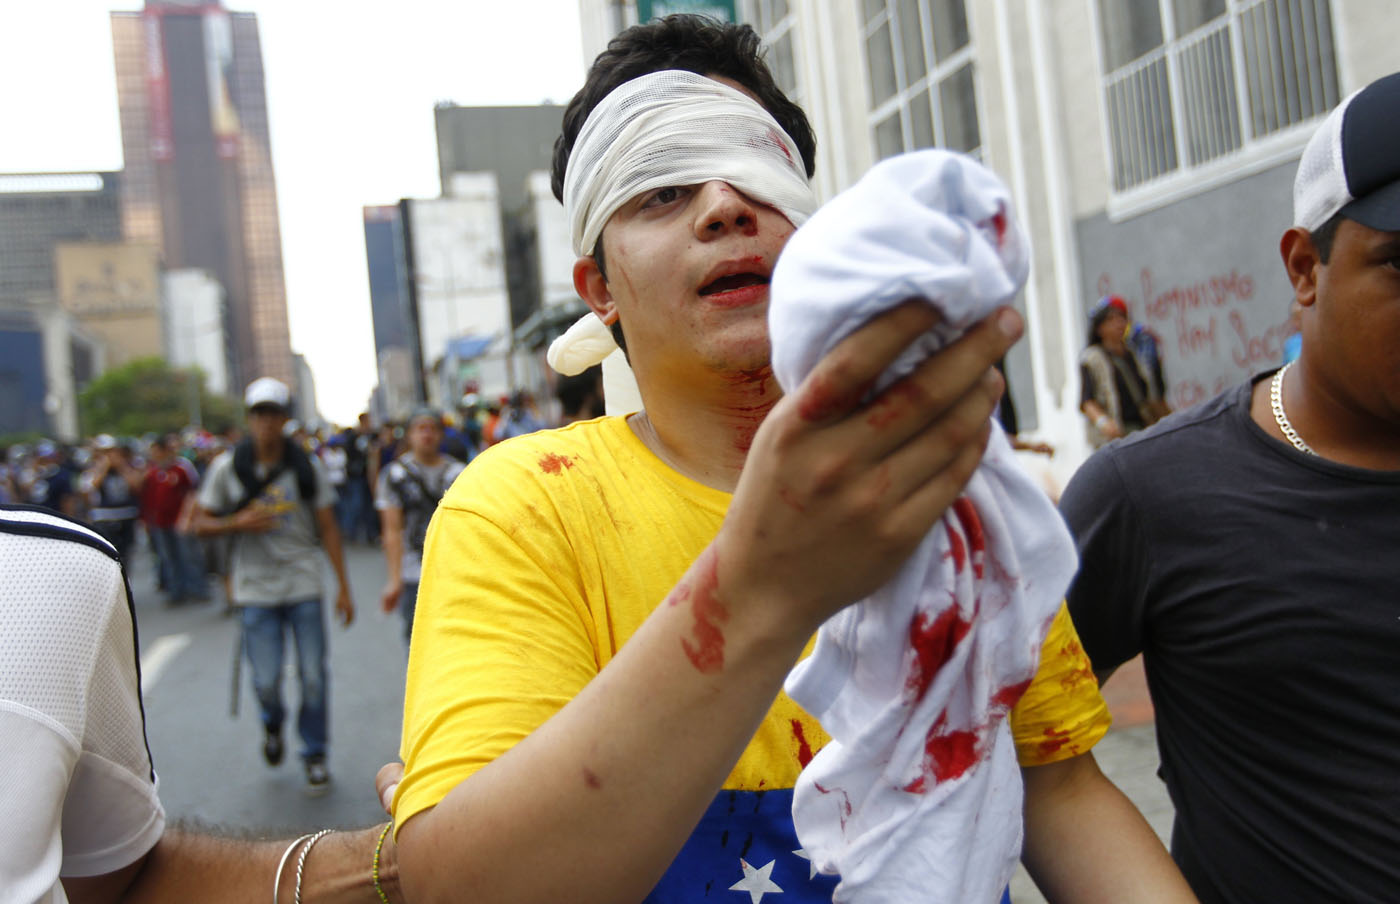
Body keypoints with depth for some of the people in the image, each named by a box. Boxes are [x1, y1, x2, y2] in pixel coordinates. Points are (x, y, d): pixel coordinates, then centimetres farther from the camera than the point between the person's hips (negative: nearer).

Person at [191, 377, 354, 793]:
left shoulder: (307, 468, 1)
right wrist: (238, 524, -16)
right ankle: (272, 723, 32)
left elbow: (328, 528, 4)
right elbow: (200, 523, 5)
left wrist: (343, 586, 0)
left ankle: (314, 754, 20)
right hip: (255, 589, 0)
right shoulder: (227, 467, 0)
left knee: (313, 675, 0)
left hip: (304, 586, 0)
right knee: (266, 680, -3)